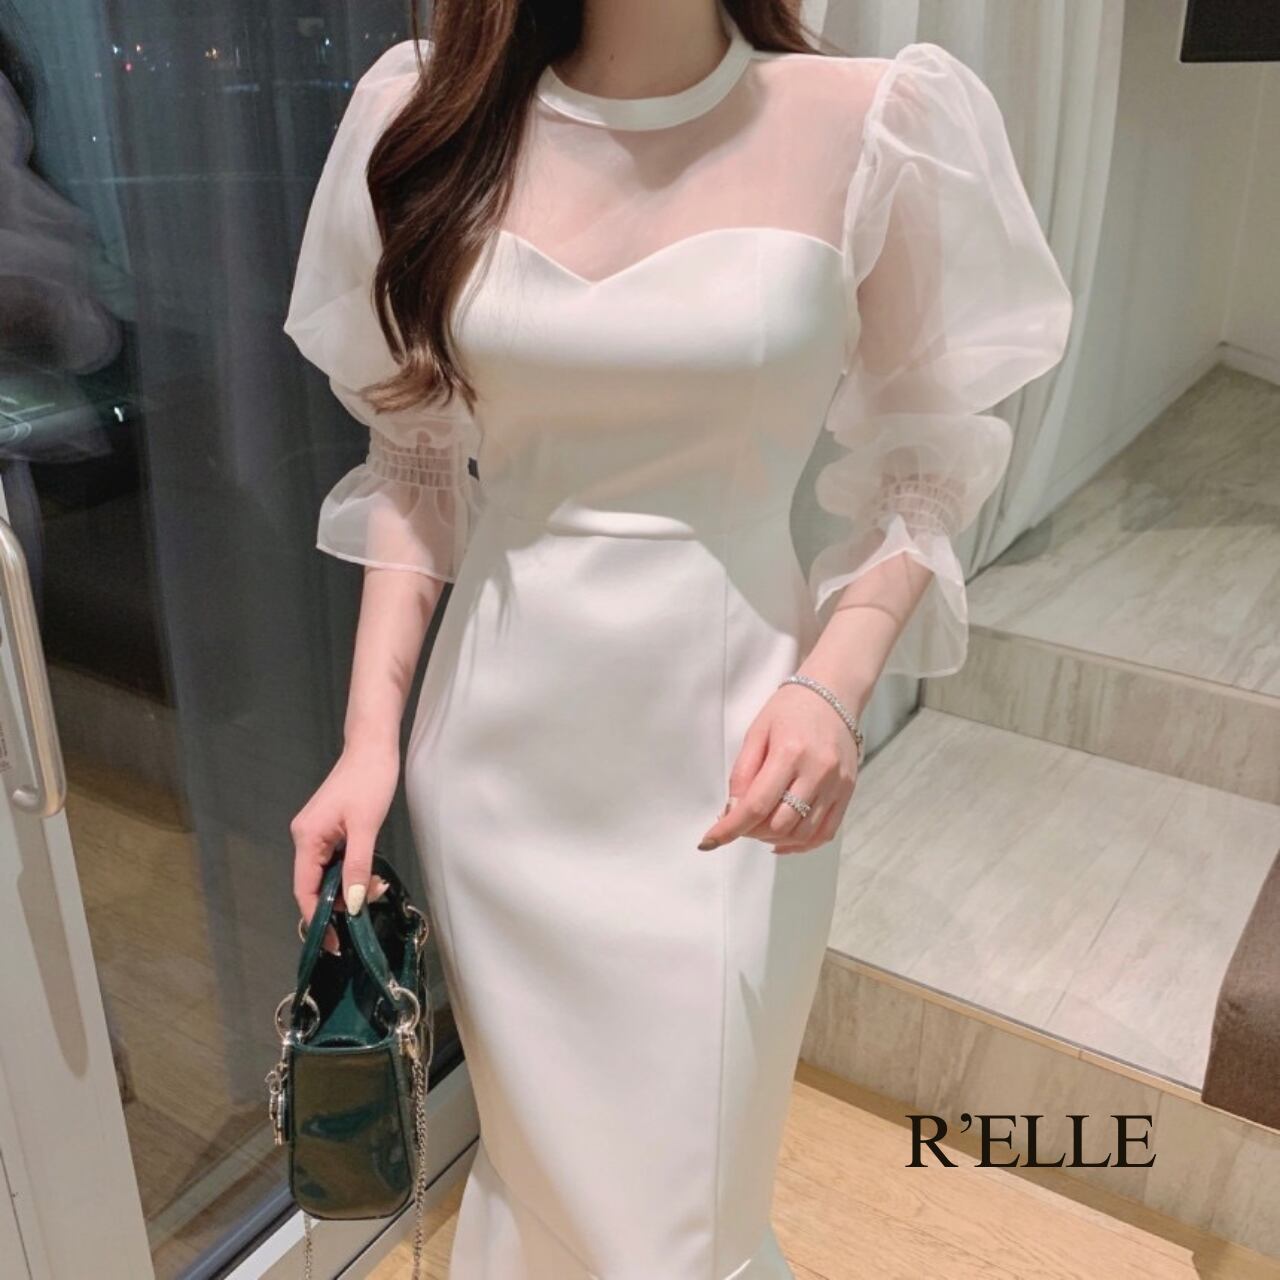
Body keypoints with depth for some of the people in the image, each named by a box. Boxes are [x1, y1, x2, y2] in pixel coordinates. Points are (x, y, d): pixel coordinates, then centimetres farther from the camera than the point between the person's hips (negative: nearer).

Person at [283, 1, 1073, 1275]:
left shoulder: (870, 125, -6)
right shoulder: (433, 116, 0)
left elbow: (920, 465, 1)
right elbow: (415, 465, 6)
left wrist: (836, 681, -16)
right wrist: (370, 734, 0)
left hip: (724, 750, -2)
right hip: (502, 739, 2)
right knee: (539, 1157, 20)